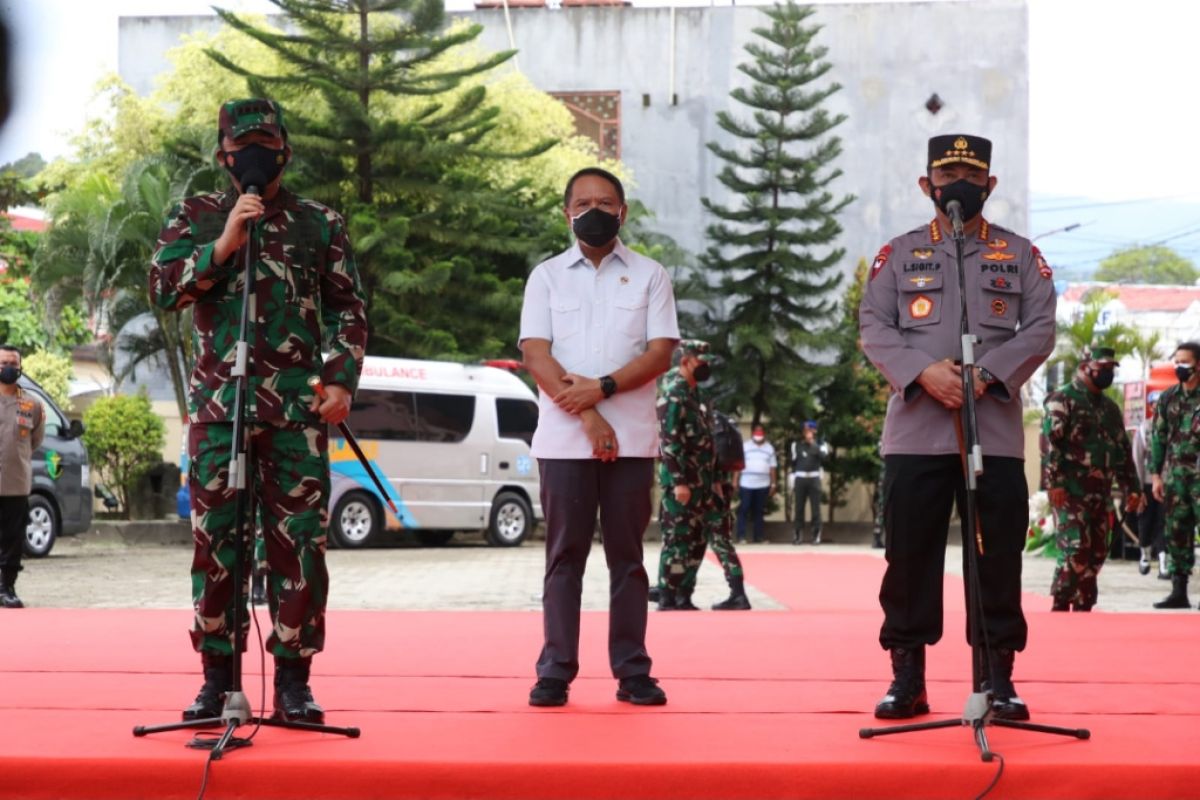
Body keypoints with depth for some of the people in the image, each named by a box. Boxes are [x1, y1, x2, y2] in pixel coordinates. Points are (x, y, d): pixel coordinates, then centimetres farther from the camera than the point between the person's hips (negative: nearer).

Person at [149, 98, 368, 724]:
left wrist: (342, 379, -1)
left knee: (299, 543, -3)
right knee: (214, 542, 1)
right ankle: (217, 678, 9)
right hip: (217, 406, 0)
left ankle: (292, 678, 4)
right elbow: (163, 288, -2)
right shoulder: (194, 218, 11)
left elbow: (349, 310, 12)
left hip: (297, 408, 0)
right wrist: (224, 244, -13)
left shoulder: (320, 224, 11)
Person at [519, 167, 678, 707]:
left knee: (626, 555, 3)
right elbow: (535, 355, -1)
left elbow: (661, 353, 0)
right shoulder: (547, 277, 9)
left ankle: (632, 672, 6)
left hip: (631, 437, 0)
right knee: (564, 556, 1)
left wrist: (601, 388, -14)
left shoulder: (649, 276, 9)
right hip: (563, 438, 0)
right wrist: (586, 416, -12)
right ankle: (555, 672, 3)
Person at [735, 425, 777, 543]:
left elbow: (772, 468, 8)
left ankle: (758, 538, 9)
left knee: (759, 512, 6)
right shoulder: (745, 446, 4)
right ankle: (741, 536, -7)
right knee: (743, 510, -7)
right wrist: (735, 482, -4)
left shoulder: (769, 448, 8)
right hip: (746, 484, -2)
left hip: (763, 485, 2)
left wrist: (773, 484, 3)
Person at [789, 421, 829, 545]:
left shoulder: (821, 445, 5)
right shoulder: (797, 445, 9)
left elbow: (823, 456, -16)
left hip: (814, 479, -1)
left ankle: (816, 535, 1)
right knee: (799, 508, 2)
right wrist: (792, 484, 8)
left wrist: (812, 442, -16)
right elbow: (793, 464, 11)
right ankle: (798, 534, 8)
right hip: (800, 479, 1)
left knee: (815, 508, -3)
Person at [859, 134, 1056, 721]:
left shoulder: (1021, 256, 11)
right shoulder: (898, 254, 10)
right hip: (915, 433, 0)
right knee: (909, 556, 1)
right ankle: (907, 677, 9)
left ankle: (1000, 678, 8)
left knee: (998, 557, 1)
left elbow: (1040, 330, 2)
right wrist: (924, 373, -15)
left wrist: (985, 374, -14)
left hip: (996, 432, 0)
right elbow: (873, 326, 2)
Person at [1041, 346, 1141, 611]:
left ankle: (1083, 608, 12)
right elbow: (1050, 442, -14)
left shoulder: (1110, 408, 20)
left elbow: (1122, 451, 23)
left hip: (1101, 494, 8)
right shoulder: (1062, 400, -5)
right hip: (1071, 492, -8)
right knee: (1075, 550, -15)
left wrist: (1131, 487, 16)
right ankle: (1060, 607, -11)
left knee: (1096, 554, 6)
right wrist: (1054, 482, -21)